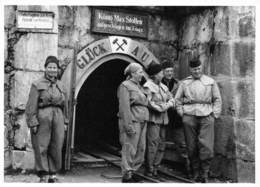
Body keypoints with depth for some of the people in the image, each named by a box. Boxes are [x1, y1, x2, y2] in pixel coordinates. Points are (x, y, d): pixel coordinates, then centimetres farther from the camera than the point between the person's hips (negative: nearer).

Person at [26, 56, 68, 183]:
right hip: (42, 118, -4)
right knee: (41, 147, -1)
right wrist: (33, 123, -11)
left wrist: (65, 122, 14)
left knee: (56, 147, 4)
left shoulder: (60, 86, 15)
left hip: (57, 118, 4)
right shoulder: (37, 85, 1)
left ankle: (52, 174, 16)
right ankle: (43, 176, 7)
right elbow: (31, 106, -5)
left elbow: (64, 105, 19)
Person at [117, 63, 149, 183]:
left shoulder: (138, 86, 19)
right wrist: (128, 126, -19)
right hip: (132, 121, -9)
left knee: (140, 149, 10)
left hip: (142, 122, 9)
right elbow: (124, 107, -14)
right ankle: (126, 176, 5)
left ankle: (132, 172, 21)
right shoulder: (125, 86, -7)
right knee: (130, 149, -3)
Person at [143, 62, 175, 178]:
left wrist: (168, 104, -5)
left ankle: (155, 167, 17)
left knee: (161, 144, 7)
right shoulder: (148, 87, -8)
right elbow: (148, 103, -17)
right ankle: (149, 170, 0)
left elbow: (171, 99, 16)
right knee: (153, 144, -9)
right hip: (153, 118, -8)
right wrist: (161, 107, -13)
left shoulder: (163, 87, 15)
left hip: (163, 119, 8)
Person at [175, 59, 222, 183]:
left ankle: (205, 173, 2)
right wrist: (181, 113, 5)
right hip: (189, 117, 1)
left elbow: (217, 99, 12)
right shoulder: (184, 83, 14)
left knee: (206, 146, -10)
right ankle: (196, 172, 14)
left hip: (206, 116, -1)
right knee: (192, 147, 2)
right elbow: (177, 99, 16)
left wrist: (215, 114, 3)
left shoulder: (211, 82, 13)